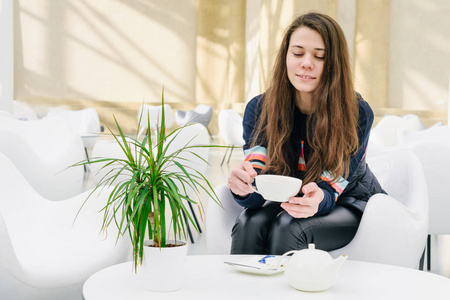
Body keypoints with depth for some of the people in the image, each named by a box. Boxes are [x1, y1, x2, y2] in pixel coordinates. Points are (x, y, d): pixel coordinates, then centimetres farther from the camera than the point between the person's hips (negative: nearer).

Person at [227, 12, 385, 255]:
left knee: (289, 228, -31)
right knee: (248, 225, -29)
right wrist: (243, 186, -45)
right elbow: (256, 195, -20)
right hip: (288, 199, 2)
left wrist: (317, 199, -47)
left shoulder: (357, 114, -21)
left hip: (349, 205, -2)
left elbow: (330, 190, -22)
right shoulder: (259, 108, -13)